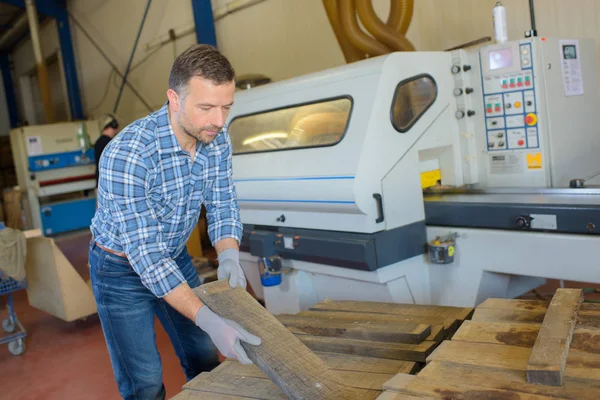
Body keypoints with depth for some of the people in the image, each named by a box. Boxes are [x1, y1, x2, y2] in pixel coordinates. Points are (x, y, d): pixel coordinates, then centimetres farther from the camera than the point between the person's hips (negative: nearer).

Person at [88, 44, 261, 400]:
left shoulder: (217, 139, -14)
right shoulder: (127, 154, -33)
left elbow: (223, 205, -5)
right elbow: (144, 252, -34)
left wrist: (229, 256, -26)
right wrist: (208, 320, -40)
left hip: (175, 259, 6)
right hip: (122, 267, -5)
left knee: (206, 361, 14)